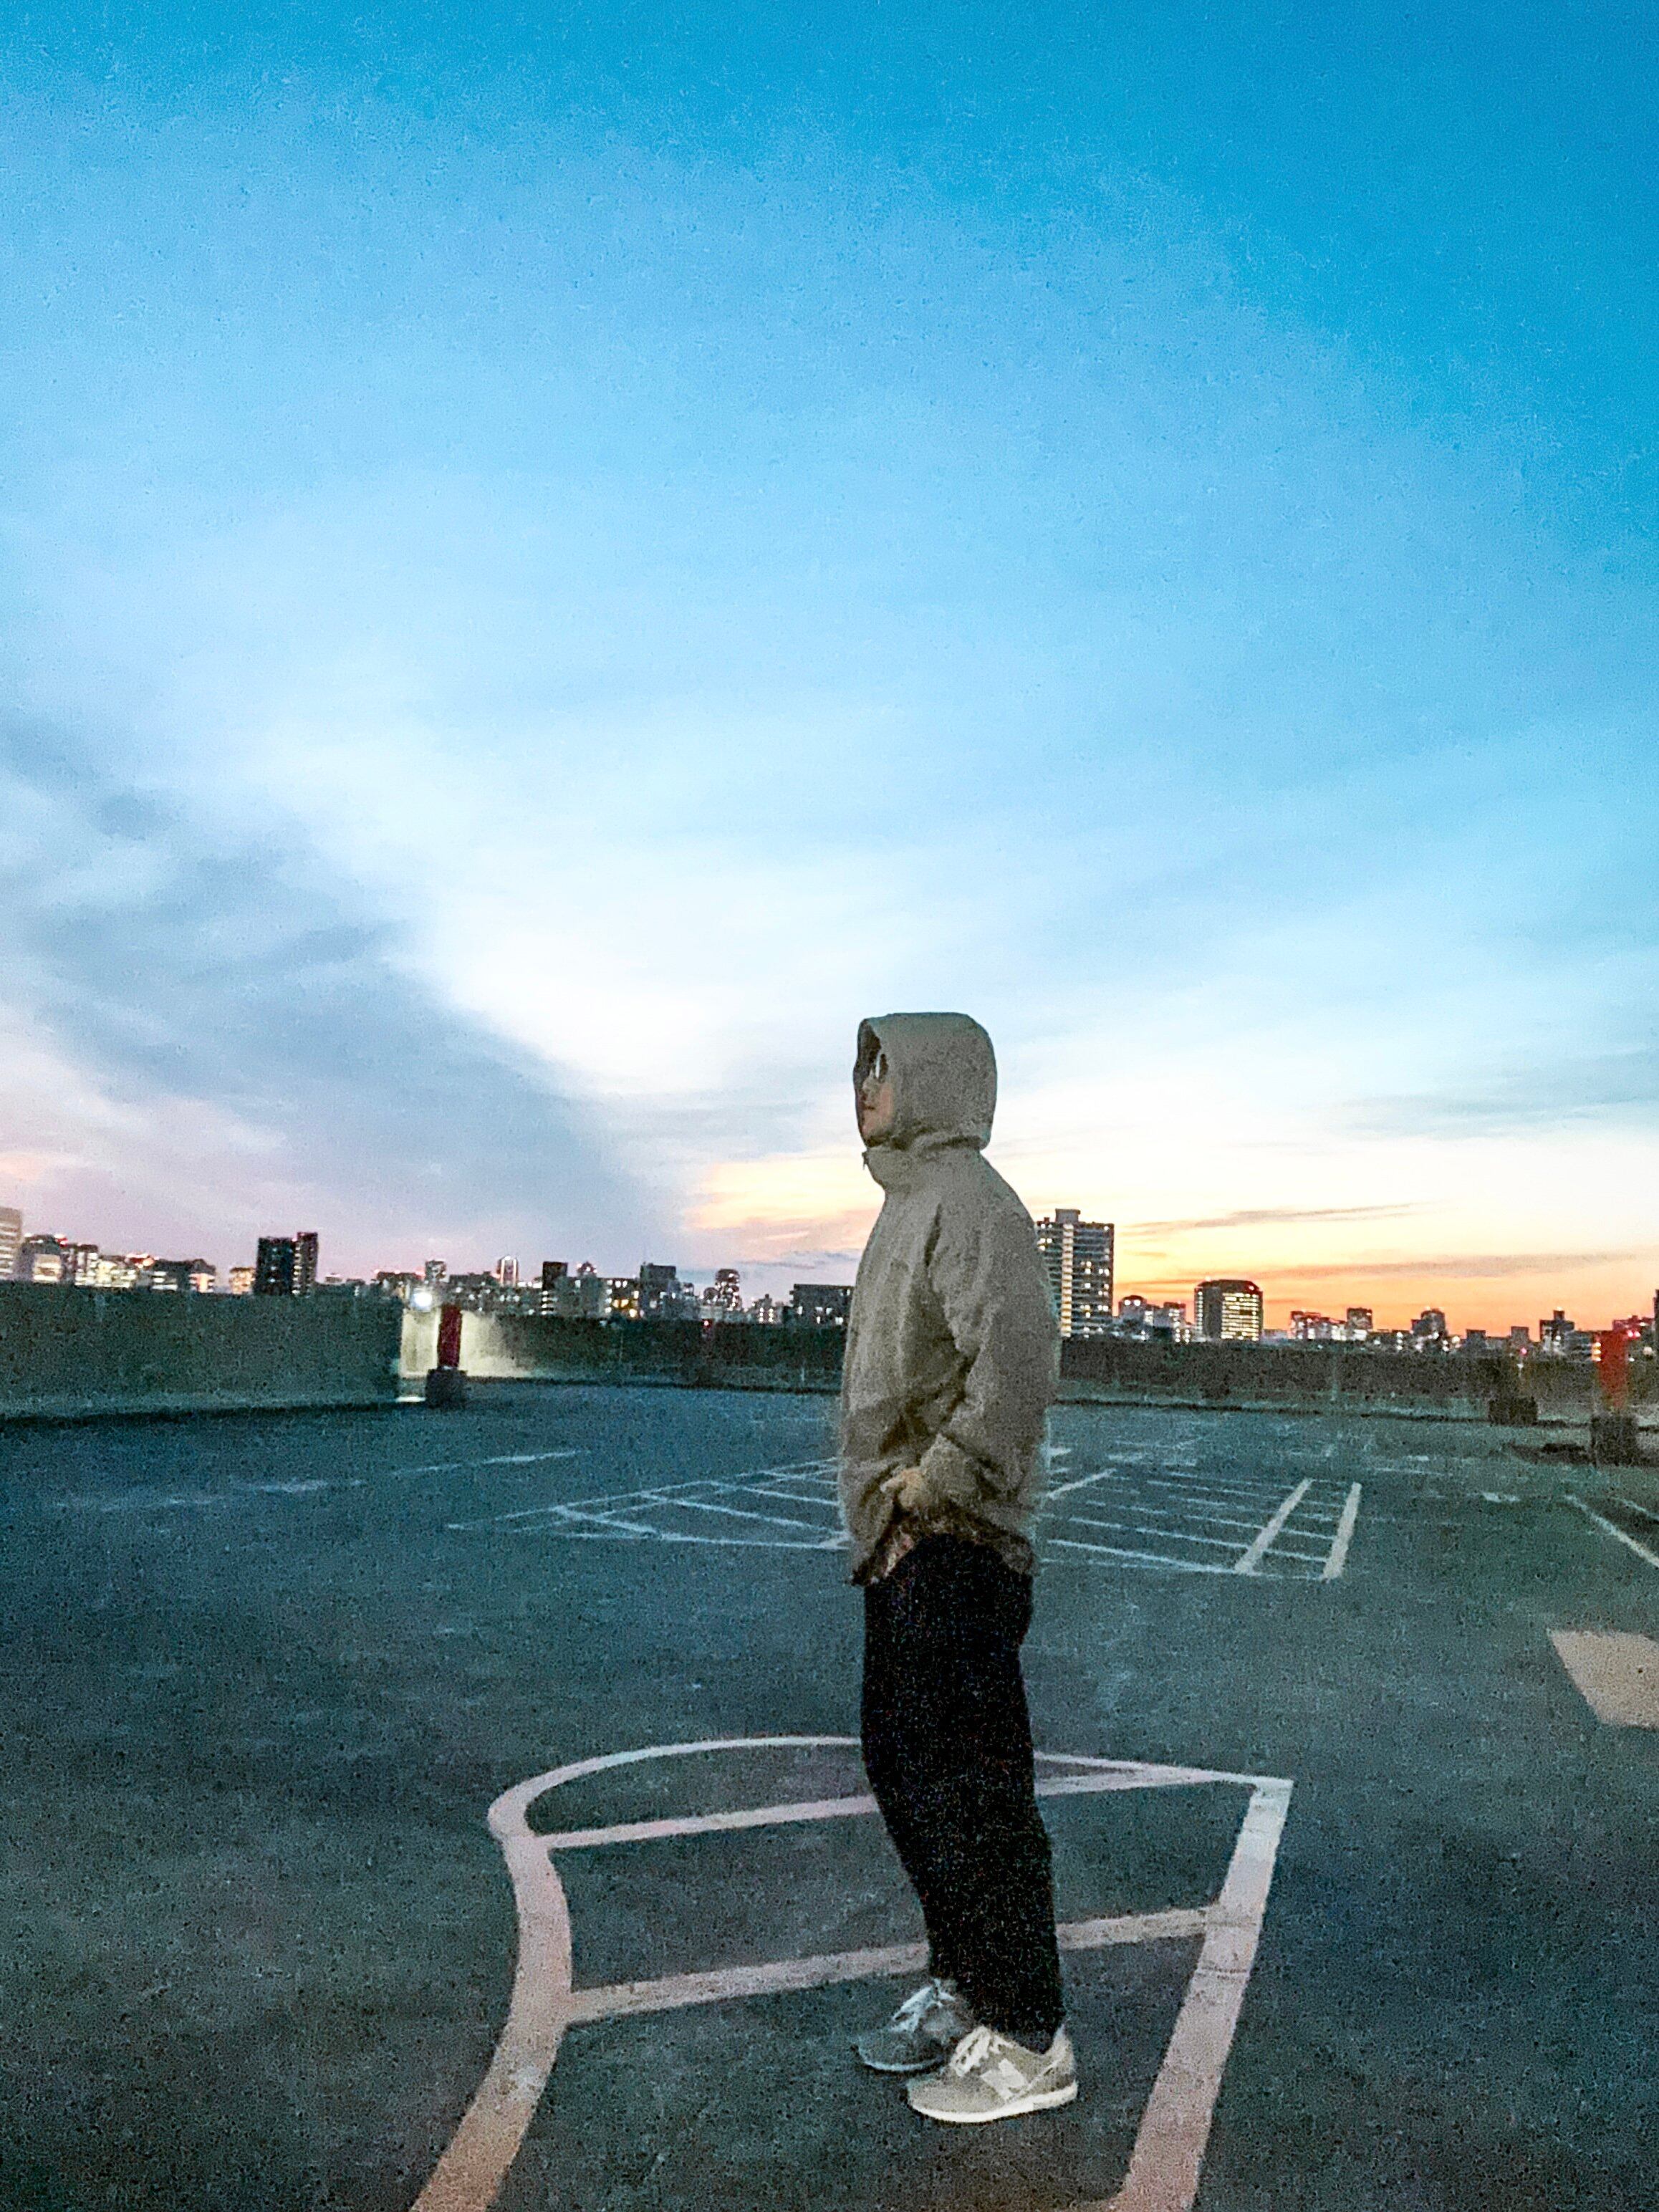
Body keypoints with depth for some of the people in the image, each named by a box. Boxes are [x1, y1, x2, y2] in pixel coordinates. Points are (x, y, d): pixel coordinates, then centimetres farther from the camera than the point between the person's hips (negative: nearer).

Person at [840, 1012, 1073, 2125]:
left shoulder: (967, 1200, -15)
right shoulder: (911, 1201, 16)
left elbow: (1017, 1365, -28)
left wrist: (933, 1490, -20)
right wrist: (891, 1503, 13)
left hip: (955, 1552, -10)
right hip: (903, 1546, 10)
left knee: (970, 1785, -1)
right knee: (903, 1765, 18)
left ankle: (1027, 2040, 15)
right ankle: (958, 1990, 34)